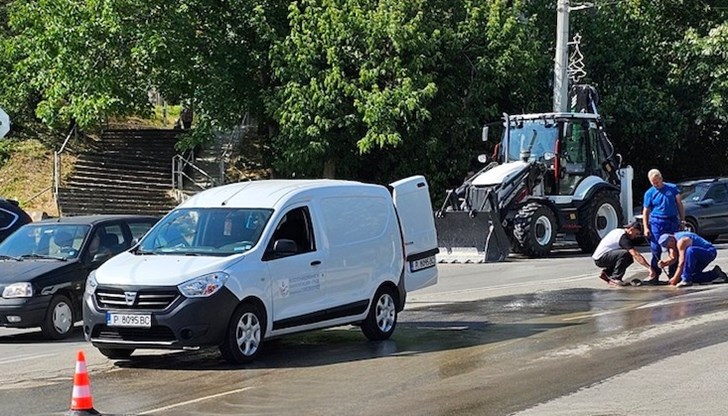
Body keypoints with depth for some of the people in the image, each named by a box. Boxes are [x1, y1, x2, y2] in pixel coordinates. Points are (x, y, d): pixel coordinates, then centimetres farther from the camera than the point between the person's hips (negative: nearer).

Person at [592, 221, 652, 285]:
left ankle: (606, 272, 12)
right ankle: (615, 278, -17)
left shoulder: (620, 231, 12)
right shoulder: (623, 237, -18)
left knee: (630, 258, 10)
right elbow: (636, 255, -24)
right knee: (625, 254, -28)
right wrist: (649, 267, -24)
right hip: (600, 258, -10)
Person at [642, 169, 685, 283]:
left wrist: (682, 219, 4)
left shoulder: (672, 188, 6)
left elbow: (679, 204, 11)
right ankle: (654, 275, 1)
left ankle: (674, 274, 12)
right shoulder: (649, 193, 4)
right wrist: (646, 228, -3)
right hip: (657, 222, -1)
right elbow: (645, 212, 6)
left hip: (672, 222, 1)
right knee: (656, 249, -5)